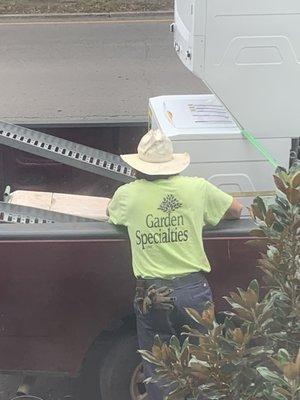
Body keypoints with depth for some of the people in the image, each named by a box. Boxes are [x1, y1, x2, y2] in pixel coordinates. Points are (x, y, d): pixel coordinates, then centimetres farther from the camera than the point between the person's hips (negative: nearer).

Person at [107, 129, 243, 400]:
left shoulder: (127, 194, -2)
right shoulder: (197, 188, 0)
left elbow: (111, 216, 22)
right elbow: (236, 210, 16)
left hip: (153, 296, -1)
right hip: (195, 290, 1)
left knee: (157, 374, 14)